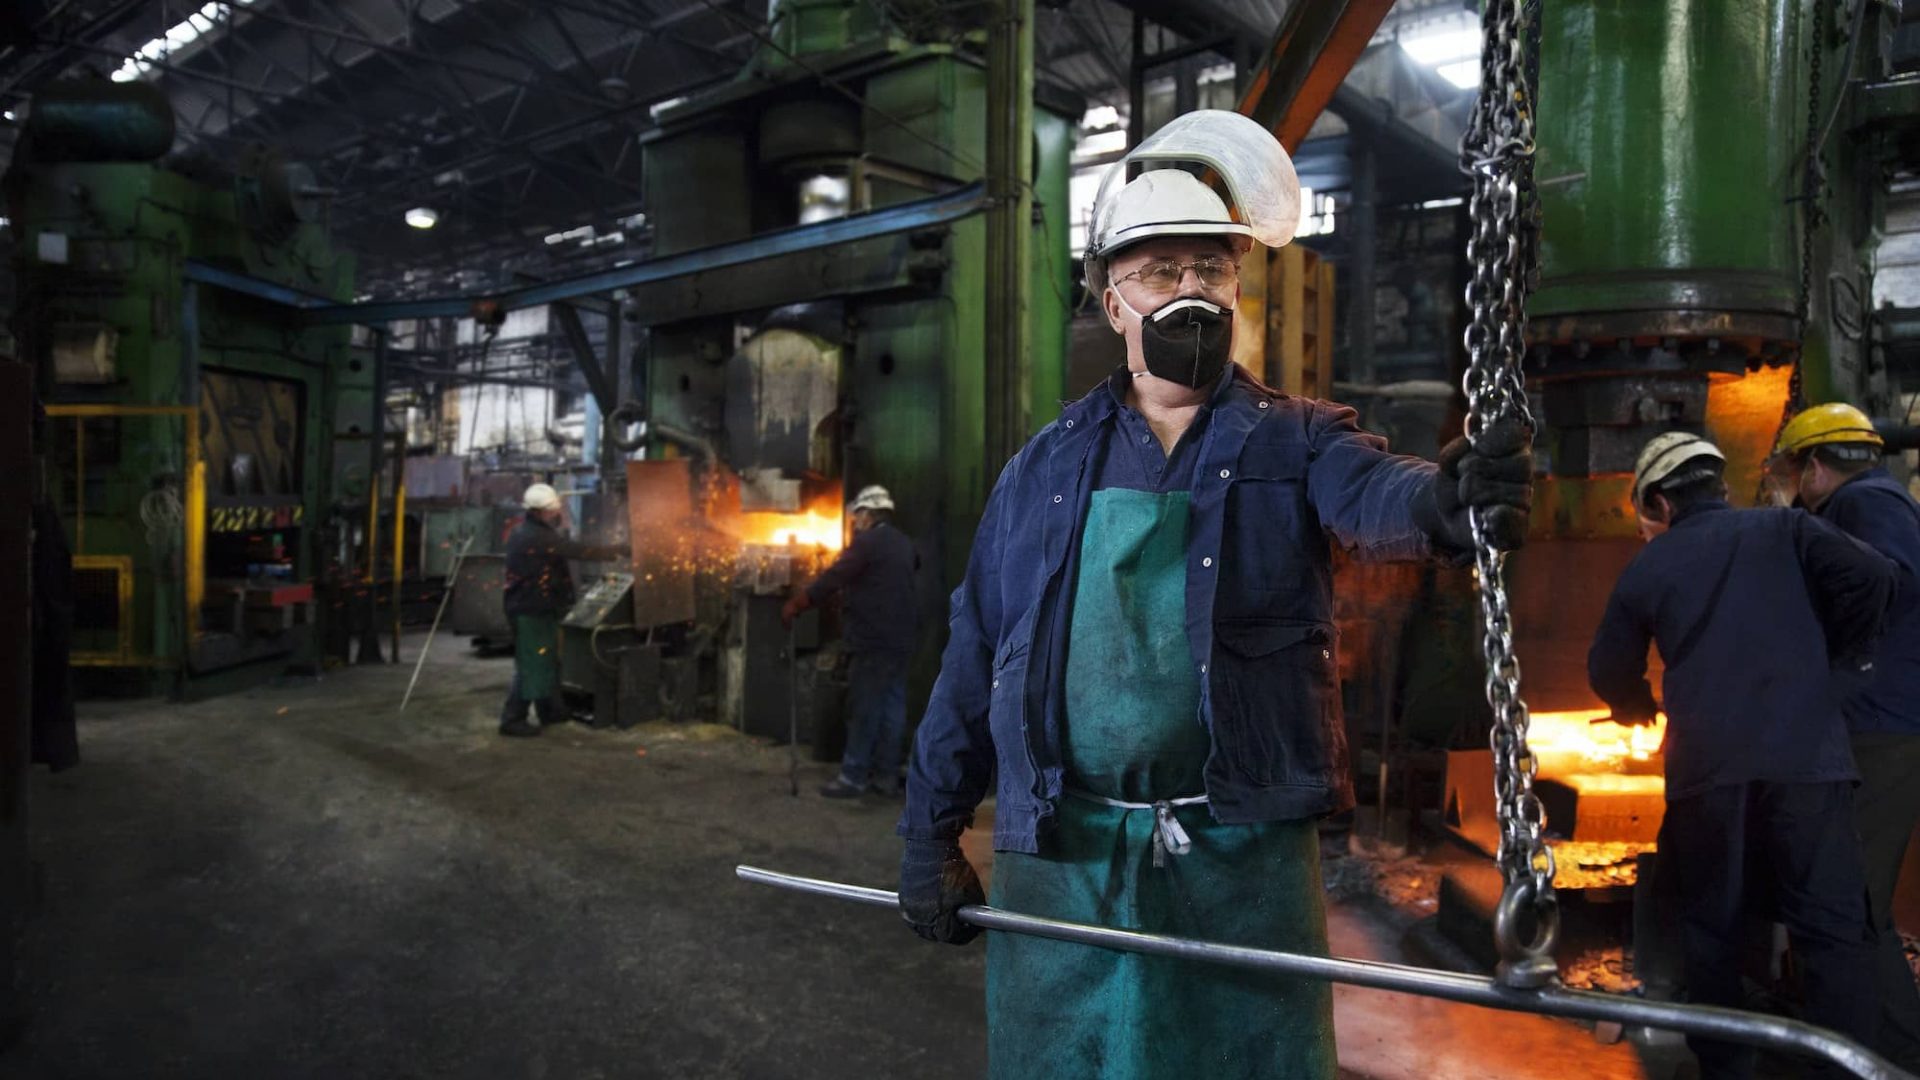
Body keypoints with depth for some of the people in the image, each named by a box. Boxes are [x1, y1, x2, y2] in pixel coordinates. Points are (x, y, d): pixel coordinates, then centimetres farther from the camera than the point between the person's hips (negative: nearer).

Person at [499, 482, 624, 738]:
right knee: (531, 664, -6)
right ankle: (512, 719, -1)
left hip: (533, 607, 11)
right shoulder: (537, 537, -21)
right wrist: (616, 551, -15)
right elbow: (577, 550, -20)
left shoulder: (523, 531, 11)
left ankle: (550, 710, 30)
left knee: (547, 661, 19)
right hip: (531, 611, -11)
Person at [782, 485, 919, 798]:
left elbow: (833, 578, -13)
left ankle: (853, 776, -1)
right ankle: (887, 775, 13)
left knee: (865, 709, -4)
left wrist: (796, 604, -6)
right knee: (893, 705, 9)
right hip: (900, 639, 8)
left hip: (873, 639, -8)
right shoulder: (903, 544, 15)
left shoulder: (867, 542, -11)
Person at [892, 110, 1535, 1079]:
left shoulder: (1294, 441, 3)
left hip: (1244, 854, -1)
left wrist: (1445, 504, -45)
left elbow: (1373, 497, -21)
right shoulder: (1046, 465, 7)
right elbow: (975, 654, 8)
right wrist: (930, 836, 7)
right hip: (1057, 858, 2)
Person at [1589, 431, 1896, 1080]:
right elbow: (1869, 577, -6)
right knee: (1831, 928, 3)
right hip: (1806, 755, 0)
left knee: (1712, 926, 11)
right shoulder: (1783, 529, 8)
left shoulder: (1647, 568, 10)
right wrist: (1837, 666, 7)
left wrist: (1641, 709, 36)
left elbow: (1609, 673, 15)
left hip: (1706, 766, 1)